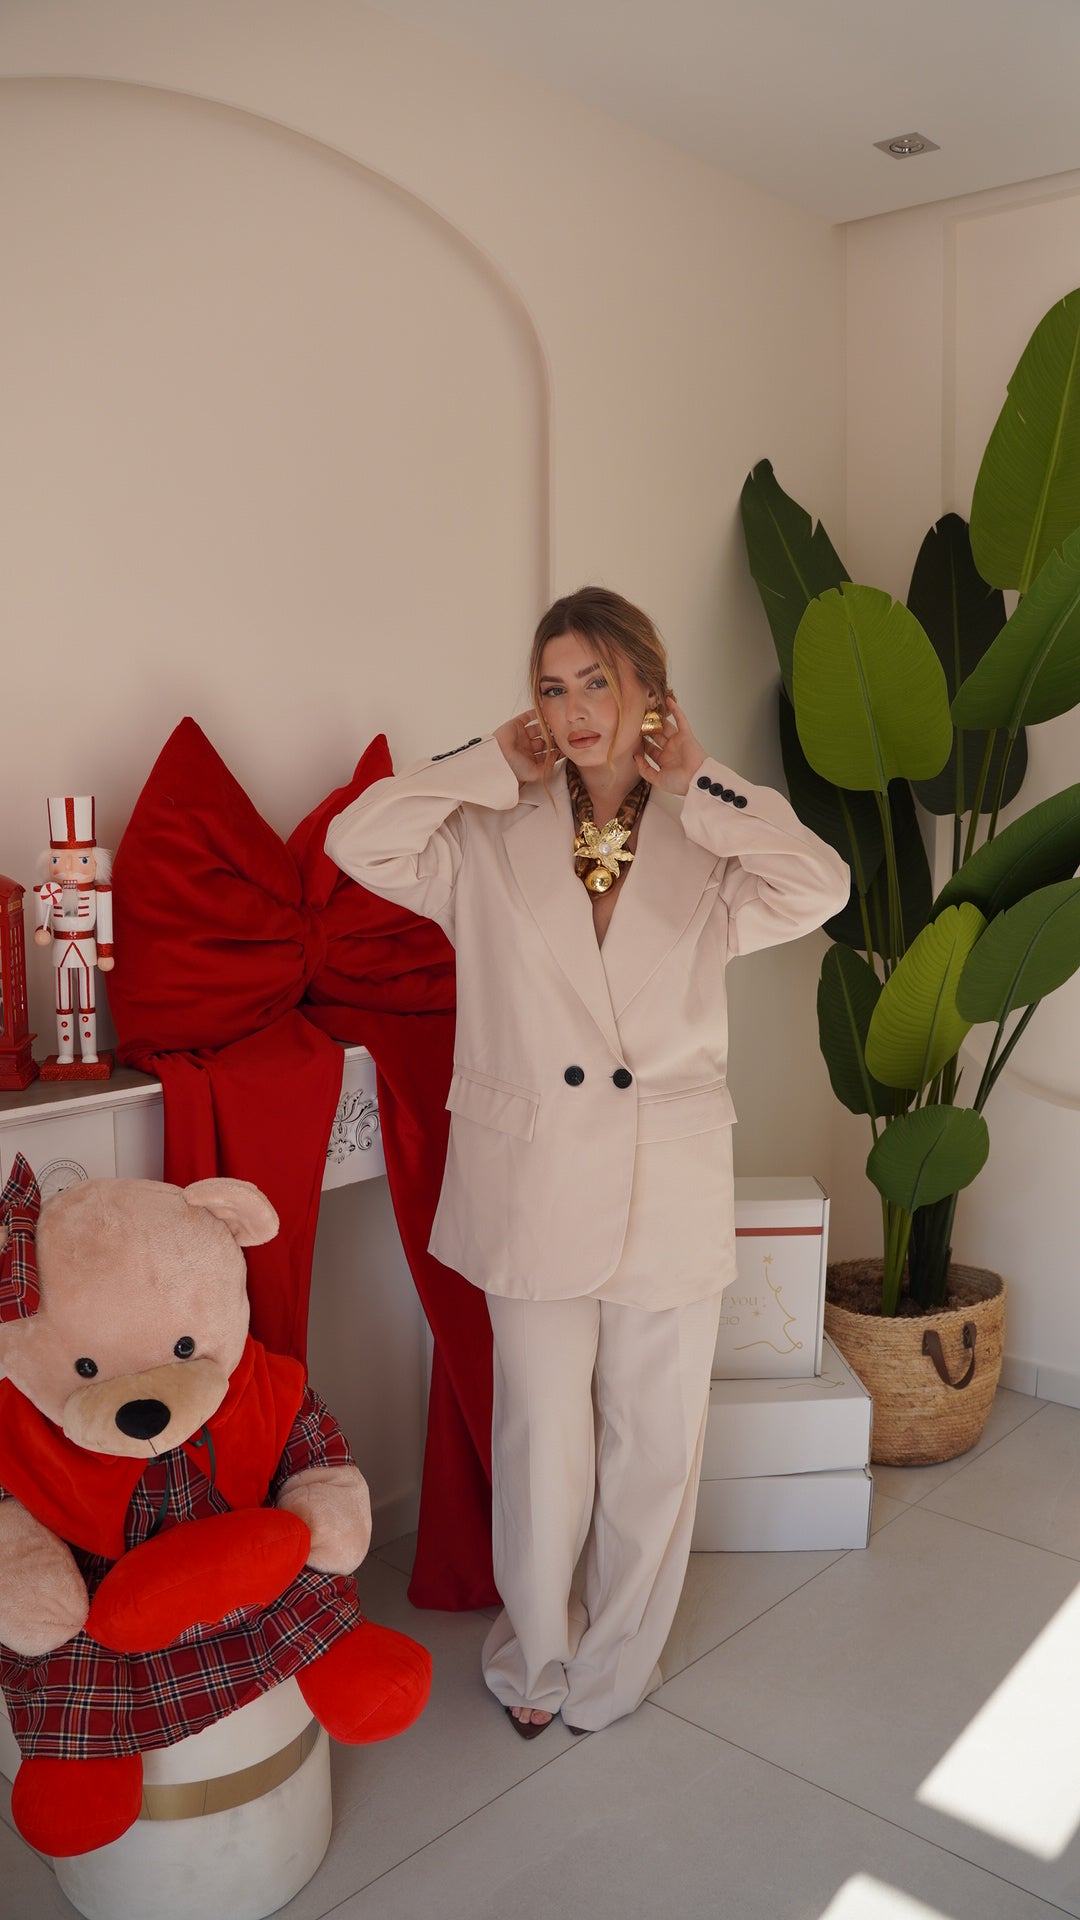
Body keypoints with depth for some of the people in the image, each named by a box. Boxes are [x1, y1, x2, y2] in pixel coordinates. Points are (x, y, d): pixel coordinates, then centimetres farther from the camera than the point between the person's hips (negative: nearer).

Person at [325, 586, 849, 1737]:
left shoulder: (707, 848, 2)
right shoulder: (490, 841, 1)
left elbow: (820, 887, -16)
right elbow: (358, 842, -13)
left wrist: (698, 784, -7)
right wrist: (493, 764, -6)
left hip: (671, 1195, 1)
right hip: (535, 1186, -1)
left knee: (655, 1443, 14)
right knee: (542, 1441, 12)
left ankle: (615, 1665, 39)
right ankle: (534, 1661, 39)